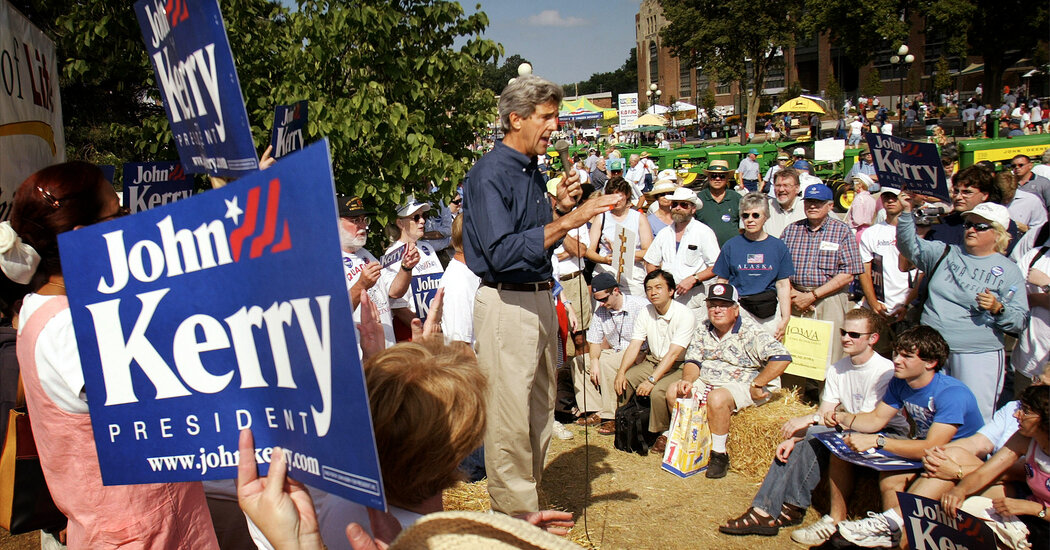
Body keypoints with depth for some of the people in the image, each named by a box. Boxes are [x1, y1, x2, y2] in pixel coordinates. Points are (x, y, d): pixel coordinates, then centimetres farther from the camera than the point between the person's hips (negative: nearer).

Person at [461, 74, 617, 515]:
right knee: (510, 421, -2)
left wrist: (559, 206, 4)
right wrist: (567, 220, -26)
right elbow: (503, 253, -25)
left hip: (540, 300, 9)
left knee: (540, 412, 16)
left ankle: (529, 507, 30)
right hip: (506, 305, -9)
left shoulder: (531, 170, 14)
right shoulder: (490, 174, -14)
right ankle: (514, 521, 12)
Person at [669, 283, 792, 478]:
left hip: (740, 386, -7)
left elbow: (782, 357, -24)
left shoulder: (750, 332, -14)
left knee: (716, 398, -35)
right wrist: (687, 380, -14)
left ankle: (719, 454, -18)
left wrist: (756, 385, -22)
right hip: (706, 382, 7)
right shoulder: (703, 329, 6)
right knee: (673, 392, -10)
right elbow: (693, 360, 8)